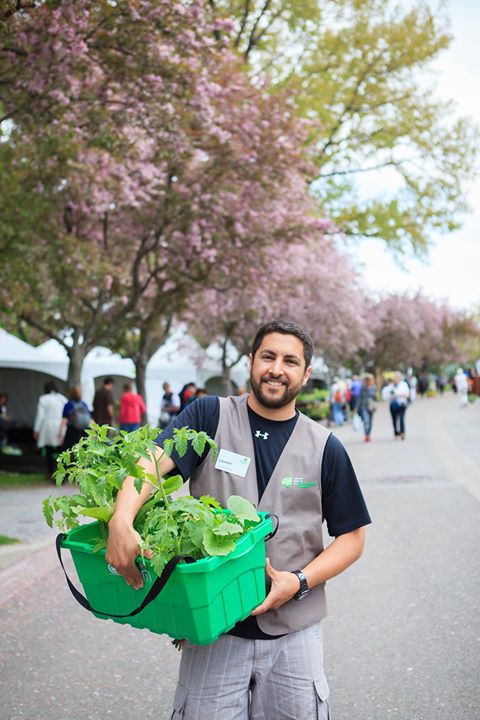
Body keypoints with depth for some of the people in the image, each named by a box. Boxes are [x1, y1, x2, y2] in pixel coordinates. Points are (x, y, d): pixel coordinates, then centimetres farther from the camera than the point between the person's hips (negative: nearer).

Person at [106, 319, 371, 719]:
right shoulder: (210, 416, -1)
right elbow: (156, 460, -18)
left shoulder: (325, 448, 2)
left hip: (294, 630, 1)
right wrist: (122, 521, -37)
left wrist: (300, 582, -10)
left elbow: (352, 536, 6)